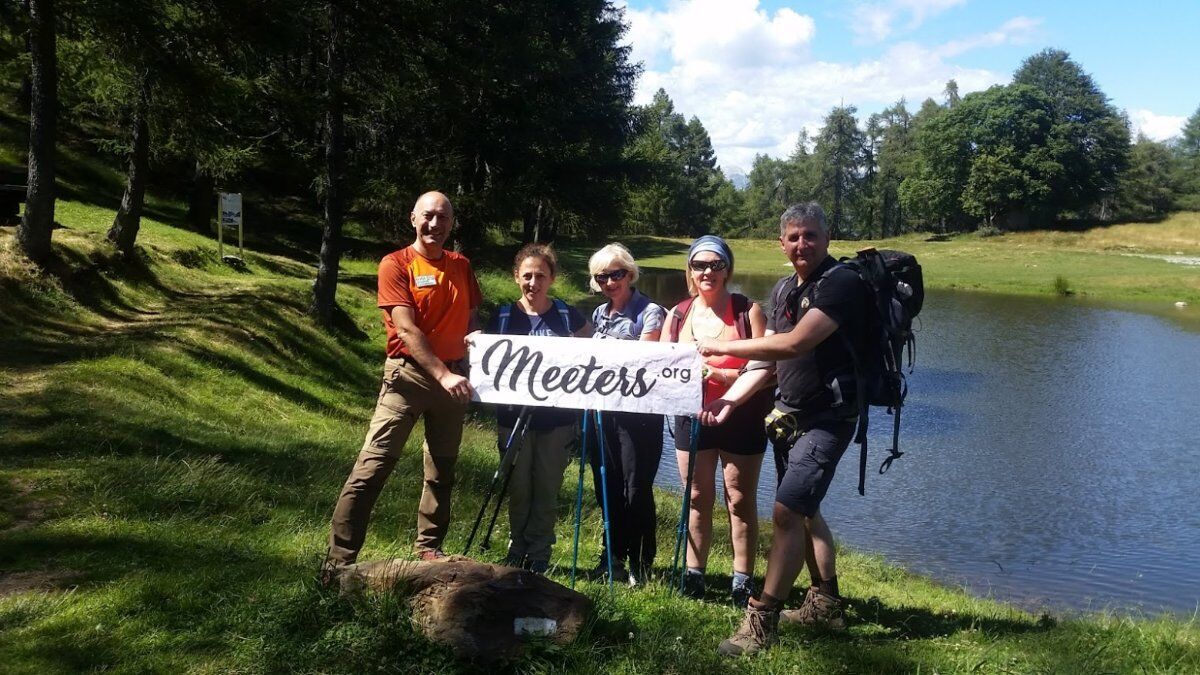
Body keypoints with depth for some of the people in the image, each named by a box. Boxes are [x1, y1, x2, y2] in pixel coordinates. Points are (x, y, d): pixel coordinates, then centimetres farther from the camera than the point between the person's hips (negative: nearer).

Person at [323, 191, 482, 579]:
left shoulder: (462, 267, 10)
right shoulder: (396, 264, -5)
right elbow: (407, 330, -13)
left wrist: (477, 337, -8)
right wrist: (443, 374, -21)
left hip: (453, 375, 5)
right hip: (409, 373, -5)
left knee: (443, 468, 11)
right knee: (372, 466, -10)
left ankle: (429, 548, 24)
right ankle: (339, 561, -8)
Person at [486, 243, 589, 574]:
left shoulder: (567, 315, 1)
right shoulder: (502, 317, 2)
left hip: (556, 419, -1)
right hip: (513, 417, 1)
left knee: (547, 490, 5)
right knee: (518, 490, 8)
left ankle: (539, 556, 18)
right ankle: (517, 551, 23)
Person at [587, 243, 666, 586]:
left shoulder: (650, 312, -7)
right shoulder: (599, 314, 14)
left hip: (638, 412, -7)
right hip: (602, 410, 7)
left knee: (637, 488, -4)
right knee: (607, 486, 12)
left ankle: (640, 561, 11)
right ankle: (614, 555, 27)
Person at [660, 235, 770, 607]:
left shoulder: (749, 311, -7)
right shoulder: (677, 315, 4)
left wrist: (721, 374, -26)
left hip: (741, 420, -3)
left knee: (741, 500, 6)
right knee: (698, 499, 11)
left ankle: (743, 581, 15)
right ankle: (693, 575, 22)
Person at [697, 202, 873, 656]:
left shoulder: (841, 283, -19)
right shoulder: (783, 290, 9)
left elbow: (794, 344, -30)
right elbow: (766, 357, 8)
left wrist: (722, 346, -22)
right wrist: (729, 399, -5)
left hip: (827, 418, -9)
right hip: (790, 414, 9)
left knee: (787, 512, -15)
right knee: (804, 510, 18)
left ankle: (761, 622, -10)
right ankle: (825, 602, 33)